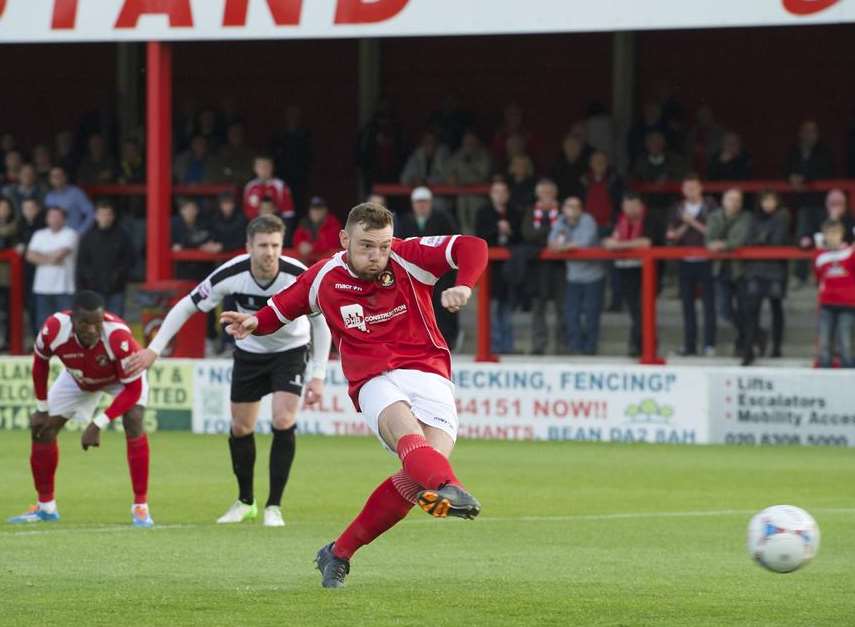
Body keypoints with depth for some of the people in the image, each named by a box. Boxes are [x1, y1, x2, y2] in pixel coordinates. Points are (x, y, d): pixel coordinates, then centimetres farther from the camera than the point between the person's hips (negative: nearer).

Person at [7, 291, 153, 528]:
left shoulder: (118, 336, -44)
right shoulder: (54, 329, -36)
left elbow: (133, 388, -35)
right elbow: (40, 361, -11)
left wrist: (98, 425, -40)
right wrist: (42, 408, -7)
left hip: (122, 376, -4)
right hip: (77, 378, 4)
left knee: (133, 422, -27)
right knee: (42, 428, 0)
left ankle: (141, 507, -19)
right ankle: (45, 507, 18)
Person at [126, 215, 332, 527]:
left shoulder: (299, 276, -29)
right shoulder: (230, 275, -28)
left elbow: (321, 323, -14)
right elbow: (186, 306, -15)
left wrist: (317, 377, -16)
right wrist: (153, 349, -19)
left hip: (290, 350, -2)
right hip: (249, 350, 2)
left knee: (283, 422, -18)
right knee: (240, 428, 6)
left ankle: (274, 506, -6)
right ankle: (245, 502, 28)